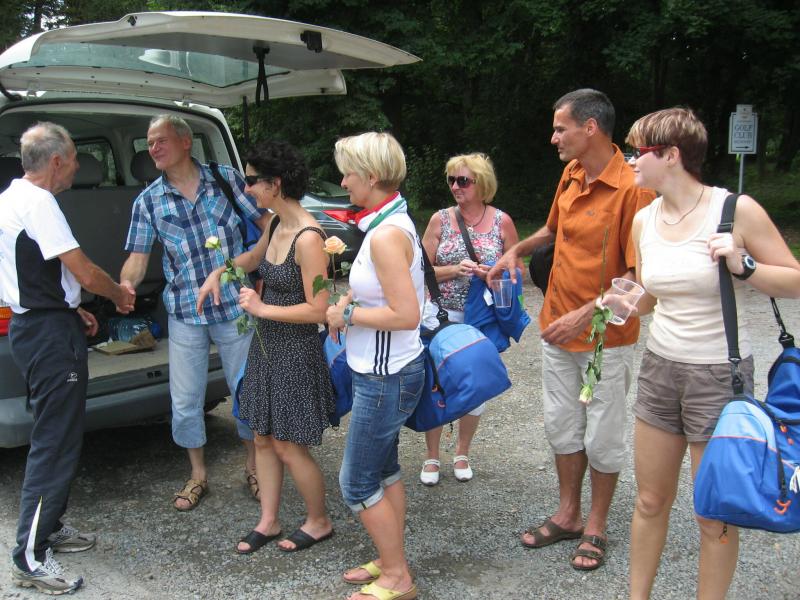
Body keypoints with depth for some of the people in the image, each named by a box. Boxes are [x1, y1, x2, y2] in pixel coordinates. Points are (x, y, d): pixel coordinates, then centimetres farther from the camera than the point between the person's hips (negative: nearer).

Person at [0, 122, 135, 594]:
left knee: (59, 434, 20)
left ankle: (49, 526, 31)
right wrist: (121, 295, 0)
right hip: (51, 334, -11)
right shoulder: (38, 202, -18)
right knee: (55, 442, -6)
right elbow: (85, 272, -19)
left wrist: (72, 311, 18)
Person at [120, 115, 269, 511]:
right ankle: (198, 474, 28)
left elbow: (265, 223, 2)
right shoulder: (148, 201, 3)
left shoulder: (226, 178, -1)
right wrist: (125, 284, -21)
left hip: (235, 305, -1)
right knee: (185, 399, 7)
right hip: (185, 313, 2)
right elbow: (137, 257, 0)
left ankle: (253, 465, 30)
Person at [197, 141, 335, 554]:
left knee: (289, 448, 5)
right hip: (266, 345, 9)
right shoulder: (277, 226, 4)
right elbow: (254, 257, 26)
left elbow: (318, 309, -24)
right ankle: (268, 521, 31)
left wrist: (263, 308, -18)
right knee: (263, 438, 16)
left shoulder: (307, 238, -23)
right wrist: (218, 272, 11)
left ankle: (319, 522, 26)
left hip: (296, 352, -9)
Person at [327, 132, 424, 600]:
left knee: (358, 483, 3)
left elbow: (406, 315, -28)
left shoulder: (386, 234, -24)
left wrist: (348, 314, -16)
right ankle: (392, 562, 35)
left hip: (386, 377, -10)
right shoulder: (391, 222, 8)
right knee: (384, 470, 20)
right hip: (385, 370, 10)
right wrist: (349, 303, 7)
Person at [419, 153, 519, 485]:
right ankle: (432, 457, 22)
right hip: (444, 317, 0)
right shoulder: (440, 220, 0)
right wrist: (455, 270, -16)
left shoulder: (501, 221, -1)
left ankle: (462, 453, 33)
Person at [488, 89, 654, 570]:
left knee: (603, 436, 10)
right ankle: (568, 515, 34)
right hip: (559, 328, 7)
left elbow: (641, 275, -22)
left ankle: (596, 528, 28)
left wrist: (586, 314, -26)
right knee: (562, 425, 17)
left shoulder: (632, 189, -21)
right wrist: (517, 251, 8)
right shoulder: (571, 174, 3)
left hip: (607, 337, -7)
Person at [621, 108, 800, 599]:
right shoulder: (644, 221, 5)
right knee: (650, 502, 15)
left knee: (715, 517, 7)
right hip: (660, 369, 5)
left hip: (719, 375, -5)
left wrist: (743, 265, -22)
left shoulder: (736, 210, -12)